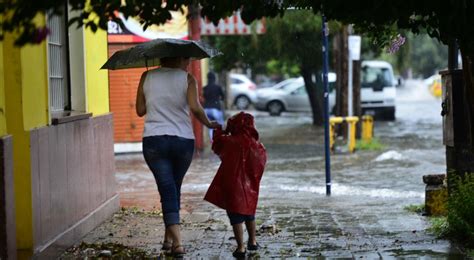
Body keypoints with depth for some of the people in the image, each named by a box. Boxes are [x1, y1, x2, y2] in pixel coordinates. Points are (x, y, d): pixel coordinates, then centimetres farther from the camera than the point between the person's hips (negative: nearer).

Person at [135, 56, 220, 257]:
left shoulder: (147, 77, 6)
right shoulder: (187, 79, -2)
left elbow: (140, 110, 9)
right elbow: (195, 108, -16)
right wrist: (209, 124, -1)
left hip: (154, 141, 0)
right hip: (183, 141, 0)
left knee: (167, 190, -2)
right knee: (174, 188, 18)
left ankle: (177, 242, -15)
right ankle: (168, 238, 26)